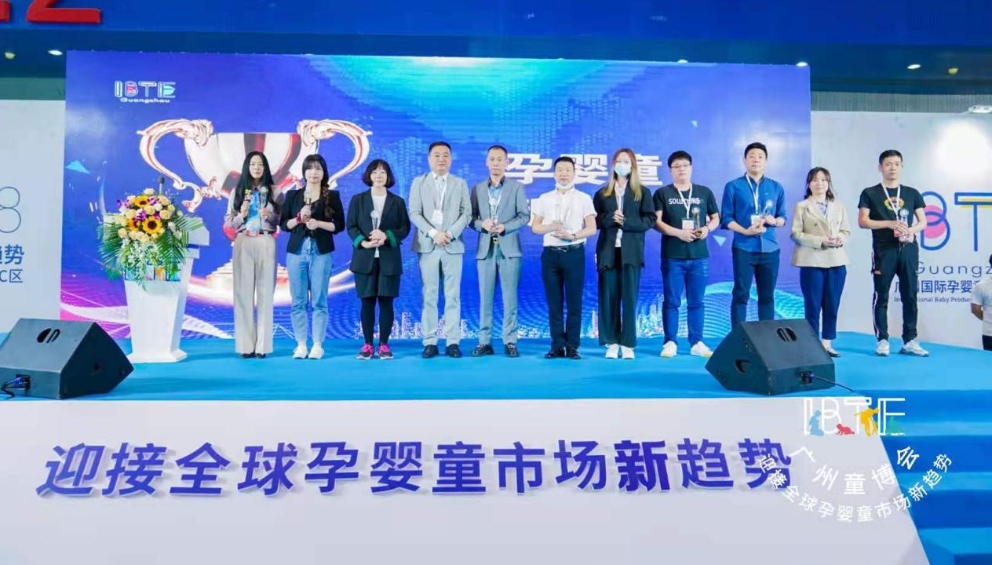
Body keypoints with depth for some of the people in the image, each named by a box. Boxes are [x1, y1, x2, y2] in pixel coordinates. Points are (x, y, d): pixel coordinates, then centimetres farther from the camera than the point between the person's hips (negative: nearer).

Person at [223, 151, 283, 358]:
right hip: (243, 244, 1)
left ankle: (262, 345, 2)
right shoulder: (237, 191, 10)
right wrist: (241, 215, -10)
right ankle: (245, 344, 2)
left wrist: (270, 216, -13)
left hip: (266, 244, -1)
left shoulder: (274, 191, 8)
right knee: (243, 293, -2)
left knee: (265, 293, -2)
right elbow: (228, 223, 8)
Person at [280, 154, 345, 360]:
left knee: (319, 301, -2)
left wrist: (318, 223, -13)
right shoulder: (292, 195, 11)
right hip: (296, 251, 2)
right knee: (298, 301, 1)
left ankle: (318, 345, 3)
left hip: (322, 252, -2)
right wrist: (299, 218, -9)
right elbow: (283, 224, 8)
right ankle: (301, 344, 8)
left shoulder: (332, 195, 6)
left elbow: (339, 225, 2)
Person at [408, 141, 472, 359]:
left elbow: (467, 214, 4)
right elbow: (414, 213, 1)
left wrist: (450, 234, -11)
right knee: (429, 296, 0)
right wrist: (433, 233, -12)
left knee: (453, 296, 0)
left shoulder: (460, 184, 12)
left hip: (453, 245, 0)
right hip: (427, 245, 0)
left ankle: (453, 342, 3)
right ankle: (430, 342, 3)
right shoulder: (419, 183, 9)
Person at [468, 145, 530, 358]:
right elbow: (471, 218, 8)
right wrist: (482, 224, -14)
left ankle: (510, 342, 5)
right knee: (485, 298, 2)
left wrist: (505, 227, -15)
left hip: (509, 248, -2)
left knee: (509, 297, -1)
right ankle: (484, 342, 6)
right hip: (485, 248, 2)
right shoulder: (478, 188, 12)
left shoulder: (517, 187, 7)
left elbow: (525, 216, 0)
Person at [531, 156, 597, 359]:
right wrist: (550, 227, -11)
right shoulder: (544, 198, 11)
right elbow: (535, 226, 9)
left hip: (574, 253, -2)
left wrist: (572, 235, -17)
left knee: (574, 302, 0)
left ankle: (572, 346, 6)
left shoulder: (583, 199, 5)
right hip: (550, 253, 2)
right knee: (554, 302, 4)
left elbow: (591, 228, 0)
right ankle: (557, 346, 10)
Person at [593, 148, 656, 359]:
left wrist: (627, 222, -12)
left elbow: (650, 219, 0)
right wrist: (610, 218, -14)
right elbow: (595, 220, 5)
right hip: (608, 250, 2)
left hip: (631, 251, -1)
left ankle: (627, 344, 4)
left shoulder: (642, 192, 9)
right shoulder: (602, 193, 13)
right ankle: (612, 343, 6)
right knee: (608, 297, 0)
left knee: (629, 297, -1)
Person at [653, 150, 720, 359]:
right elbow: (656, 221, -5)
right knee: (672, 301, 2)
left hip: (699, 256, 2)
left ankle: (697, 343, 13)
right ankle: (670, 342, 8)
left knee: (696, 301, 6)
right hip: (672, 256, -2)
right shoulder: (662, 193, 3)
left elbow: (715, 218, 15)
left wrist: (707, 228, -7)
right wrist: (678, 232, -16)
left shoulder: (704, 192, 10)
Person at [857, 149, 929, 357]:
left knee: (910, 295, 3)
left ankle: (910, 341, 9)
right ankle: (882, 341, 4)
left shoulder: (912, 193, 13)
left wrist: (913, 229, -9)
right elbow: (862, 222, -4)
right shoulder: (870, 193, 4)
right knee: (881, 296, -1)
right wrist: (890, 224, -15)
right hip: (883, 250, -3)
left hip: (908, 249, 3)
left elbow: (923, 221, 13)